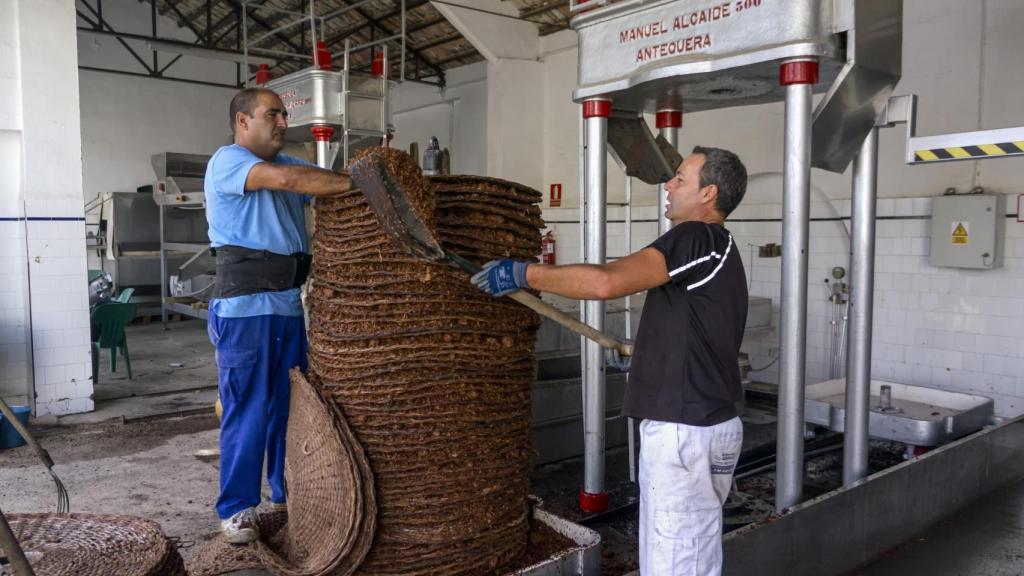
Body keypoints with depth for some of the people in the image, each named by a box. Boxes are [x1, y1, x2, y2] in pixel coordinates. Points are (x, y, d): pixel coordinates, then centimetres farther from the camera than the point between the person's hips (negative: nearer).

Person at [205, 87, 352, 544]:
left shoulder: (286, 162, 18)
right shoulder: (227, 160, -6)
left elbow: (327, 188, 10)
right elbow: (284, 179, -22)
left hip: (289, 306, 7)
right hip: (244, 309, -7)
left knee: (290, 408, 13)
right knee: (246, 412, -1)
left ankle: (287, 495, 27)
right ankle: (236, 508, 13)